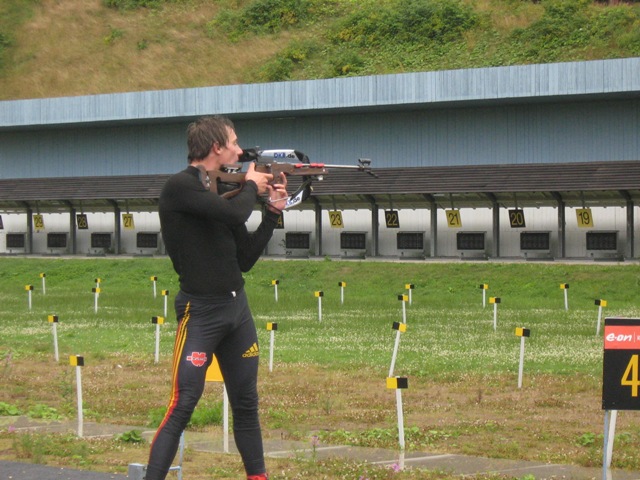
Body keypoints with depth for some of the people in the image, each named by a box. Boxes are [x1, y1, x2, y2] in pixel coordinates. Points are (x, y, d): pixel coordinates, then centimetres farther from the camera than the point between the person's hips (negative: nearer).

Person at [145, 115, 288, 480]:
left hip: (237, 307, 8)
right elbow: (235, 213, -26)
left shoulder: (223, 191, 12)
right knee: (181, 408, -12)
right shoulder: (181, 187, -13)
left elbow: (245, 258, 14)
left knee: (246, 405, 14)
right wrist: (251, 186, -6)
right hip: (201, 312, -8)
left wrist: (273, 212, 7)